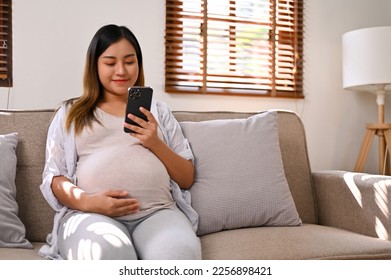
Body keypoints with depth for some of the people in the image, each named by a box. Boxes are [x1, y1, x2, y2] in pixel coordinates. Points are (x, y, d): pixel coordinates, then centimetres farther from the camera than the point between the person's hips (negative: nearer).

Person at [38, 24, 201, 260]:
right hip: (91, 214, -1)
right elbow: (53, 177, 11)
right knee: (106, 254, -38)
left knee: (179, 253, -35)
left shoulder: (159, 111, 23)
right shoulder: (71, 113, 20)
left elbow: (187, 178, 17)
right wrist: (86, 201, -11)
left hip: (157, 212, 1)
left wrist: (155, 143, -1)